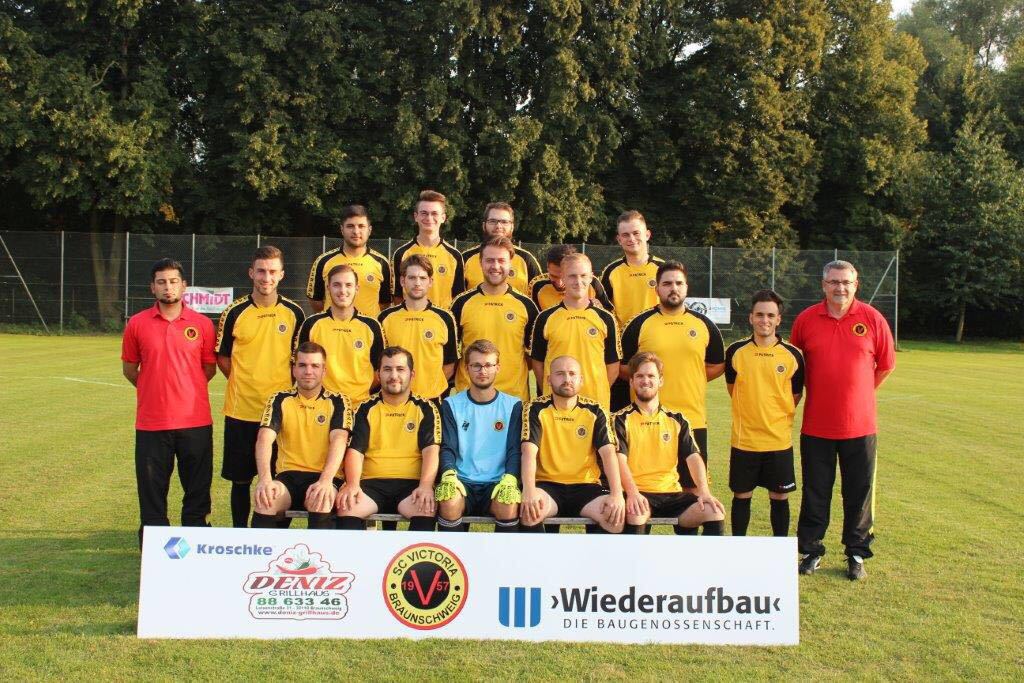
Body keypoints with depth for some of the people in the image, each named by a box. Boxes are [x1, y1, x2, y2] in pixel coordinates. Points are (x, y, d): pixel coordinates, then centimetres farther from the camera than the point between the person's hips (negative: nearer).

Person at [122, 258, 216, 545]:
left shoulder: (202, 324, 2)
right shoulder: (137, 323, 2)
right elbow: (129, 369, 12)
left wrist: (184, 388, 10)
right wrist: (156, 389, 13)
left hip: (195, 421, 0)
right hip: (151, 422, 0)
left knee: (197, 489, 7)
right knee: (152, 490, 6)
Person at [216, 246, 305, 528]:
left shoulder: (294, 313, 2)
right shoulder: (235, 312, -1)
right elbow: (222, 357, 7)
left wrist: (287, 387, 2)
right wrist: (244, 383, 1)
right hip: (241, 409, 0)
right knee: (240, 479, 7)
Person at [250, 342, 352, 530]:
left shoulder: (337, 402, 4)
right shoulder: (280, 400, 7)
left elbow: (338, 441, -12)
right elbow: (264, 439, -7)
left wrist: (326, 480, -31)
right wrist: (265, 478, -27)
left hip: (324, 477, -1)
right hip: (288, 475, 2)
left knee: (321, 500, -36)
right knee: (264, 500, -31)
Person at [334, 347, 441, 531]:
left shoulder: (425, 409, 10)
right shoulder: (366, 409, 14)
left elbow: (431, 450, -2)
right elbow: (355, 450, 4)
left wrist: (425, 486, -20)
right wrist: (352, 484, -16)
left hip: (411, 483, -1)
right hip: (372, 483, 1)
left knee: (426, 507, -34)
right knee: (347, 506, -30)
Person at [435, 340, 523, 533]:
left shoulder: (513, 406, 9)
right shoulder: (451, 405, 10)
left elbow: (515, 450, 3)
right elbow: (447, 448, 3)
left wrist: (509, 479, -17)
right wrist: (449, 475, -19)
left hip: (497, 482, 0)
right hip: (462, 481, 0)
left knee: (509, 505, -33)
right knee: (449, 502, -34)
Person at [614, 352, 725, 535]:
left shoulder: (676, 420, 16)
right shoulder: (622, 419, 5)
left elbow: (693, 457, 4)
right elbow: (620, 459, -9)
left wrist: (704, 491, -14)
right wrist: (632, 492, -28)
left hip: (671, 494, 4)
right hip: (638, 494, -4)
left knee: (715, 512, -21)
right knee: (635, 513, -38)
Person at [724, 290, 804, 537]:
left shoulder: (792, 355, -4)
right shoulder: (736, 351, -2)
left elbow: (796, 396, 8)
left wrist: (776, 417, 9)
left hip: (779, 440, 0)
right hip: (744, 439, 0)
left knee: (779, 498, 7)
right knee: (741, 496, 9)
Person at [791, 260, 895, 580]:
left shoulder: (872, 319, -3)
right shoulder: (806, 320, -1)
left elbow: (885, 365, 8)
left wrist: (858, 395, 13)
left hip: (860, 425, 0)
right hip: (816, 425, 1)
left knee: (859, 492, 8)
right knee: (815, 492, 9)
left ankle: (857, 554, 21)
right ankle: (811, 551, 22)